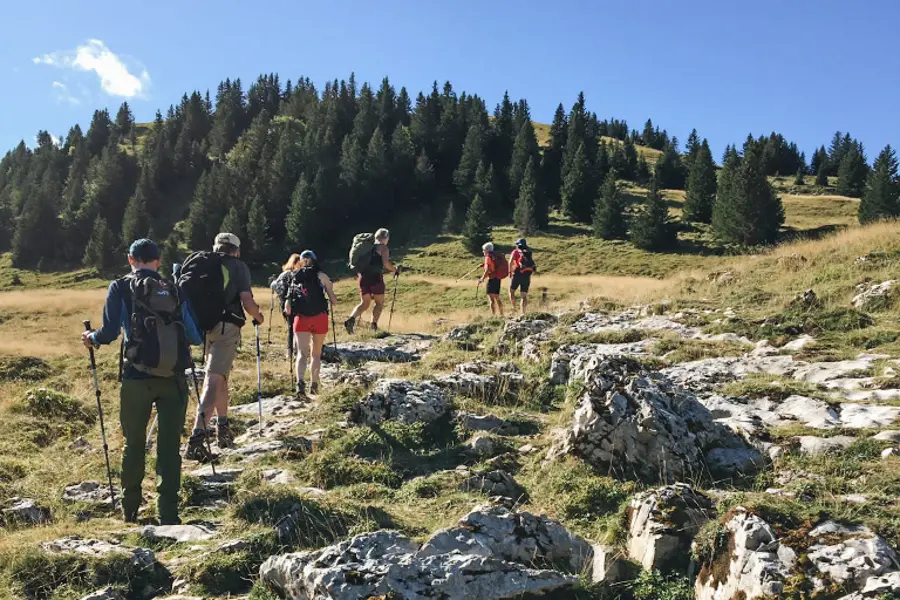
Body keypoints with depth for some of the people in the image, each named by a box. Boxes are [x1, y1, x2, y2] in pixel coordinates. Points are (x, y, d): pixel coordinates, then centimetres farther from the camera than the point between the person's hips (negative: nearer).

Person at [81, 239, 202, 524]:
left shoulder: (120, 288, 1)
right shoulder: (175, 289, 6)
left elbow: (110, 332, -8)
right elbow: (196, 338, 4)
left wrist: (91, 338, 14)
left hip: (137, 378, 0)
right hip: (173, 378, 1)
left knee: (134, 444, 16)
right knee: (170, 446, 5)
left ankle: (130, 512, 28)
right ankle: (168, 516, 5)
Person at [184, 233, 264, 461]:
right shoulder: (238, 266, 4)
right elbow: (247, 301, -7)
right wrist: (258, 316, 11)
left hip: (204, 325, 5)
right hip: (227, 326, -5)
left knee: (220, 374, 23)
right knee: (214, 379, -10)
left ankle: (223, 428, 32)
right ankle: (197, 436, -23)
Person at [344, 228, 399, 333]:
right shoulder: (383, 247, -1)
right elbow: (386, 264, -13)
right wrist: (395, 270, 3)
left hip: (363, 276, 6)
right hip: (376, 277, -6)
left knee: (364, 304, 10)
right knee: (380, 303, 9)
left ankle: (351, 318, -14)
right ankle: (373, 325, -2)